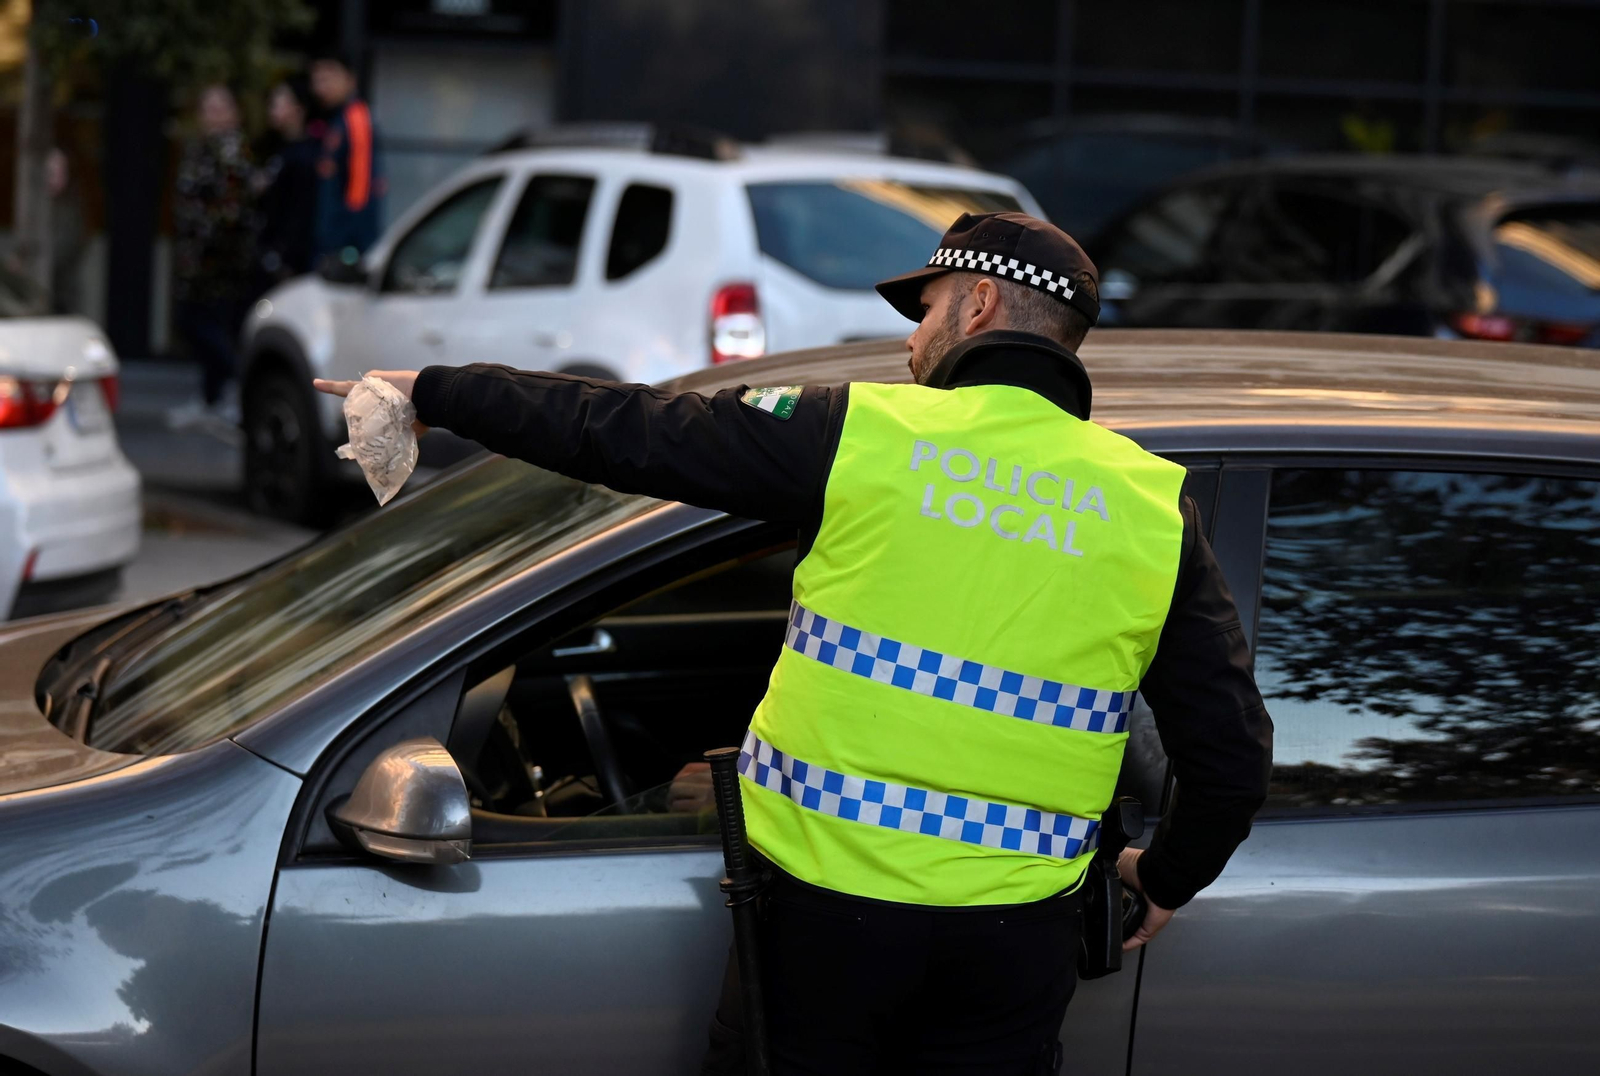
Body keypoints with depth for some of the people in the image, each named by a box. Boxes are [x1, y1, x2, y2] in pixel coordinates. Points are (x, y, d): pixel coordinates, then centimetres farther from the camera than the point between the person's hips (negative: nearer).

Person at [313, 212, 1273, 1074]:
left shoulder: (864, 432, -6)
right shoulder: (1155, 505, 2)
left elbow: (623, 432, 0)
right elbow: (1235, 752, 2)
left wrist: (434, 391, 12)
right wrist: (1167, 878, 21)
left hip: (829, 903, -2)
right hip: (1018, 938, 2)